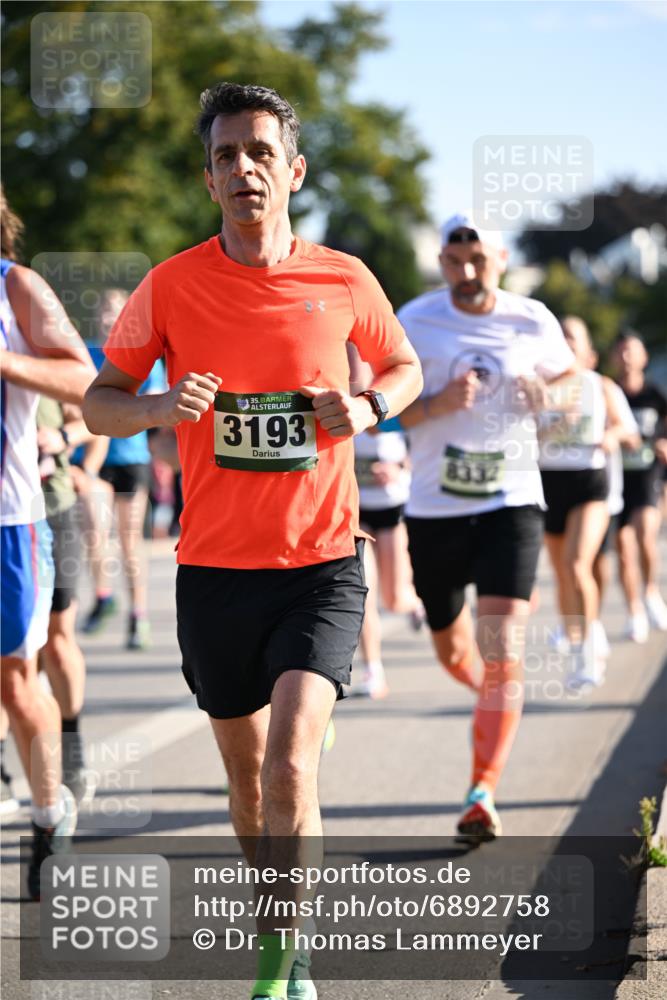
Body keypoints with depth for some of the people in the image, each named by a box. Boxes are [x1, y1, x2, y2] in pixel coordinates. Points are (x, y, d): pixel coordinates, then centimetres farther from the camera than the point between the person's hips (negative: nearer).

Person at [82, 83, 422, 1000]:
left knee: (291, 767, -19)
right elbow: (98, 403, 5)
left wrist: (368, 407, -5)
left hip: (322, 563, -1)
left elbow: (404, 366, 18)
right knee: (247, 774, 14)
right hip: (214, 568, 2)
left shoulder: (343, 281, 0)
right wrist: (159, 408, -17)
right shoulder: (171, 286, -2)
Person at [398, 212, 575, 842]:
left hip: (511, 506, -1)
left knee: (502, 654, -15)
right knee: (452, 651, 16)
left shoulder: (534, 323, 0)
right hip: (434, 510, 1)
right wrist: (439, 404, -20)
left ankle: (482, 793, -15)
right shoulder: (413, 323, -3)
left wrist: (545, 398, -8)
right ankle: (496, 707, 50)